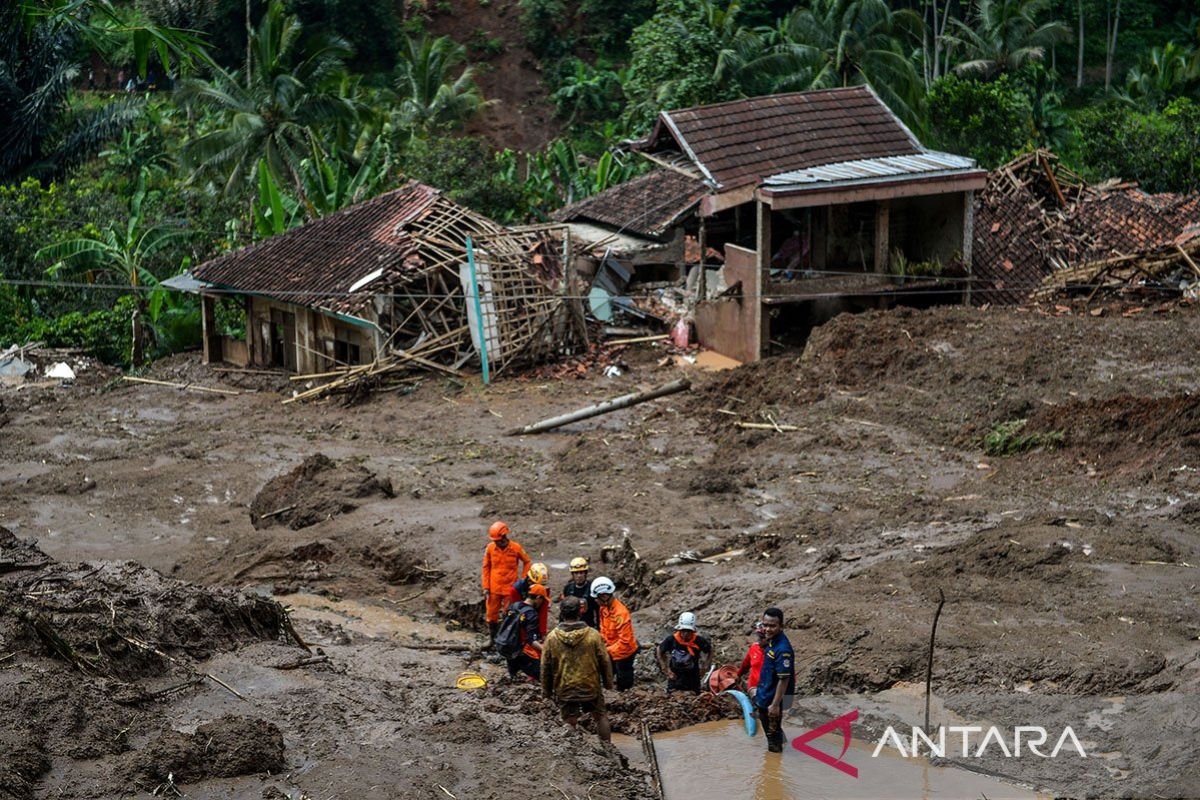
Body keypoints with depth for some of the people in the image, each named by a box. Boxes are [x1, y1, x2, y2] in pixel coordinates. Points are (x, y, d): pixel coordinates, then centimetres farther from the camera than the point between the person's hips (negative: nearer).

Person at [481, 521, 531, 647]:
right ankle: (492, 637, 22)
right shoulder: (490, 548, -4)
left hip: (510, 588, -2)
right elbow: (486, 568, 4)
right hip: (494, 588, 2)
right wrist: (486, 587, 1)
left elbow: (526, 562, 6)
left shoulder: (516, 548, -9)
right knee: (491, 613, 7)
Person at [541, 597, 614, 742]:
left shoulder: (552, 637, -9)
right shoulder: (593, 635, -11)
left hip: (565, 690, 0)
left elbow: (546, 667, -2)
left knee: (570, 723, 9)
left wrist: (547, 690, 10)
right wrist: (608, 683, 11)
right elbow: (605, 661, -4)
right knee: (601, 717, 17)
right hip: (591, 687, 0)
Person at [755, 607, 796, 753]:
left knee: (773, 729, 8)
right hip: (764, 694, 10)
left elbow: (784, 679, -29)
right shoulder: (771, 641, -3)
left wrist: (775, 704, -27)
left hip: (773, 697, -10)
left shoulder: (782, 649, -30)